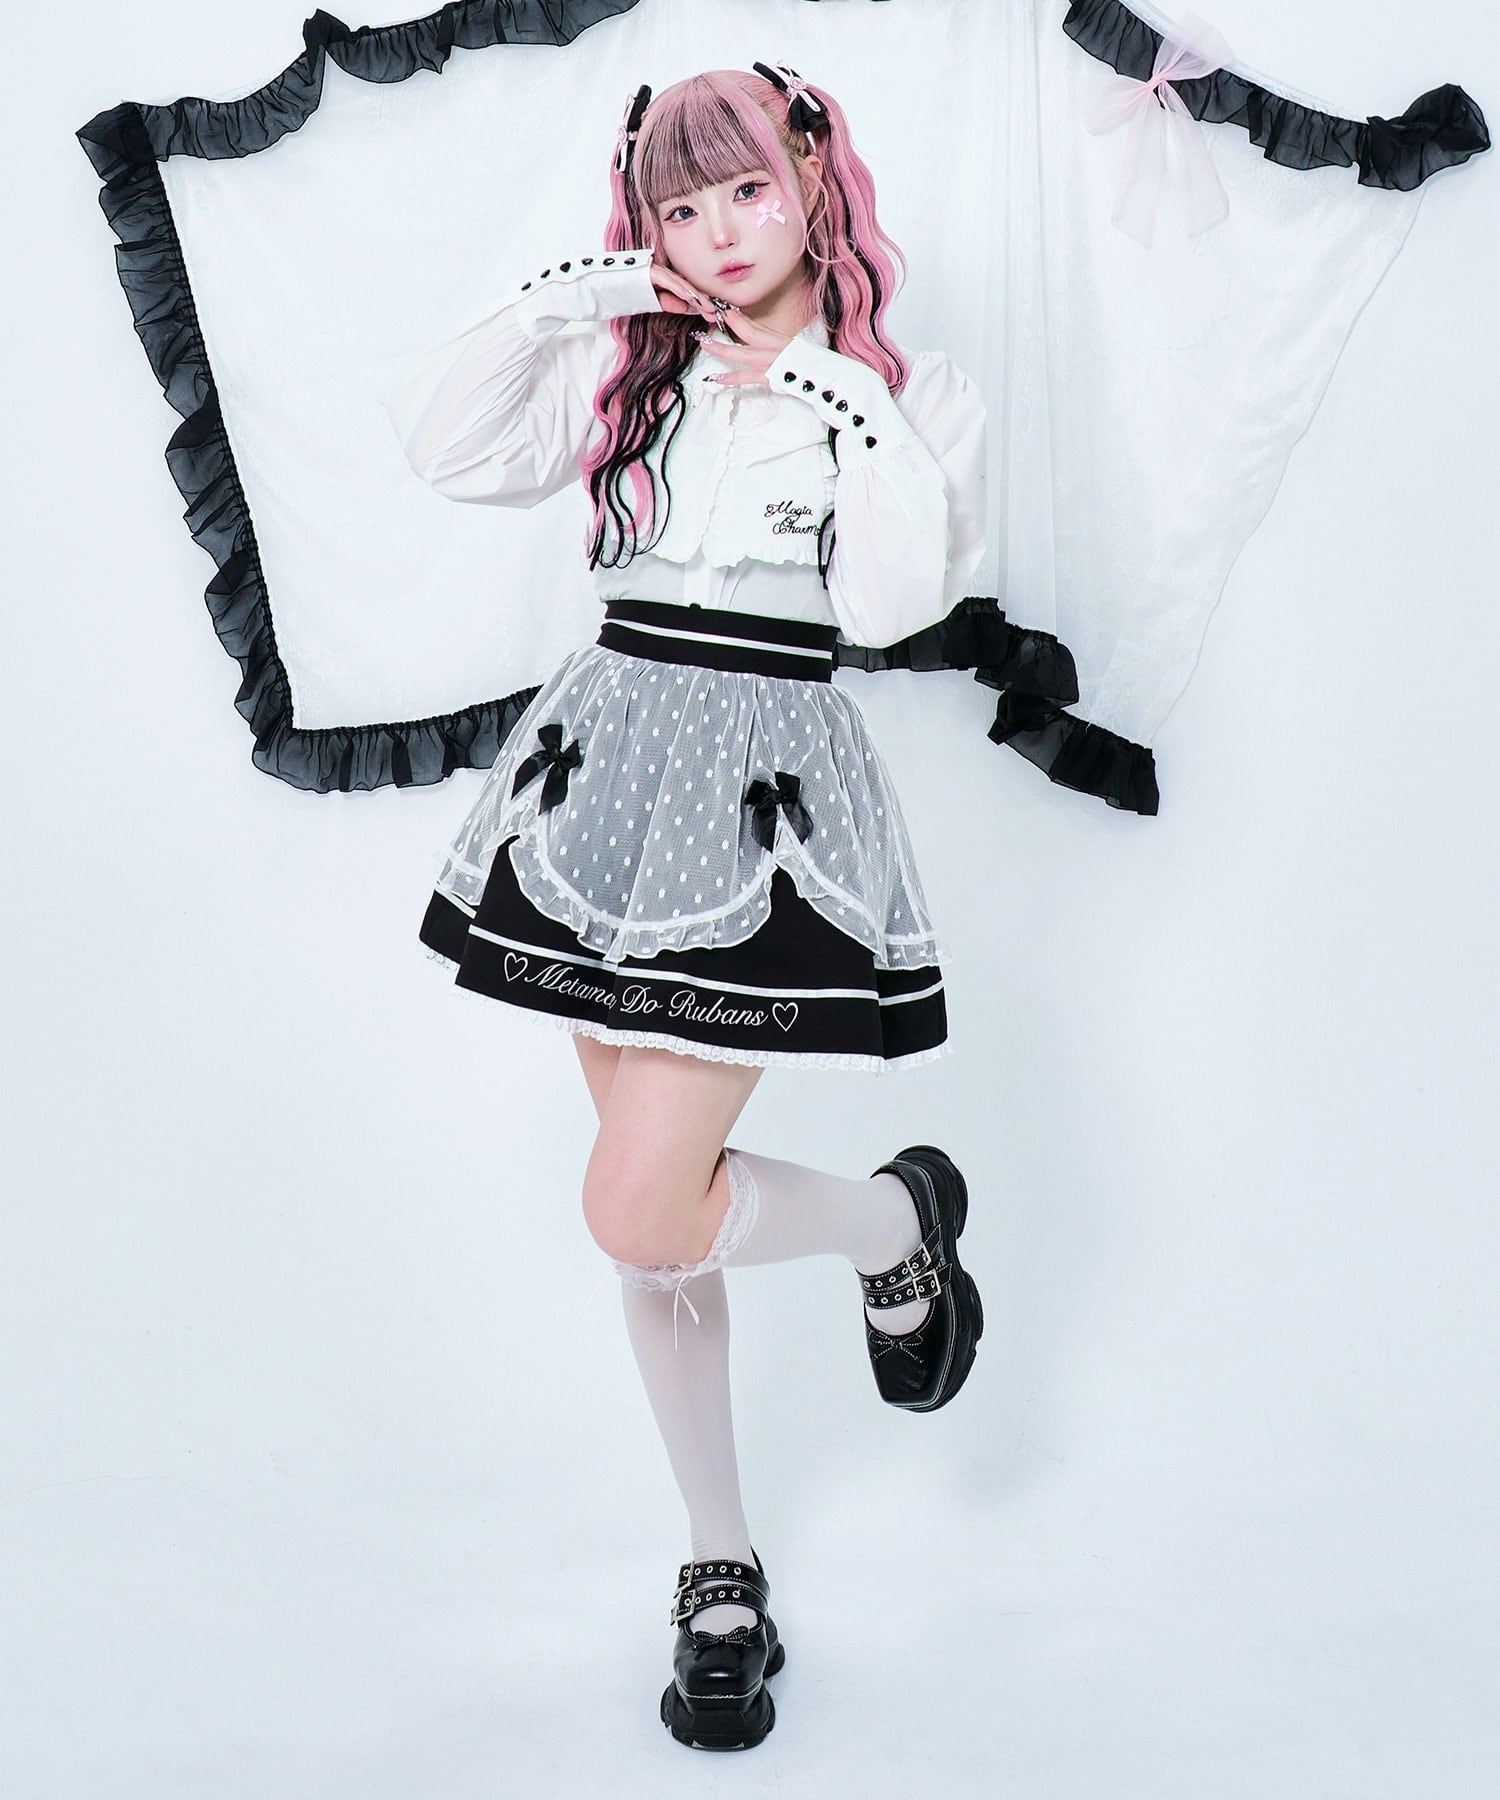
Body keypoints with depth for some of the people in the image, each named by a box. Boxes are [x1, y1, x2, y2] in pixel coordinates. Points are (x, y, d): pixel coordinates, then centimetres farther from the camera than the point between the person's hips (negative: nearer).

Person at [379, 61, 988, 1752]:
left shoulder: (908, 393, 4)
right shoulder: (622, 366, 13)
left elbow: (893, 600, -10)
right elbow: (437, 442, 5)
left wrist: (849, 406, -13)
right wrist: (555, 300, -2)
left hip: (771, 786, -4)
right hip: (605, 764, 4)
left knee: (643, 1213, -13)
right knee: (657, 1198, 9)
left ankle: (897, 1223, 19)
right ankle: (720, 1567, 26)